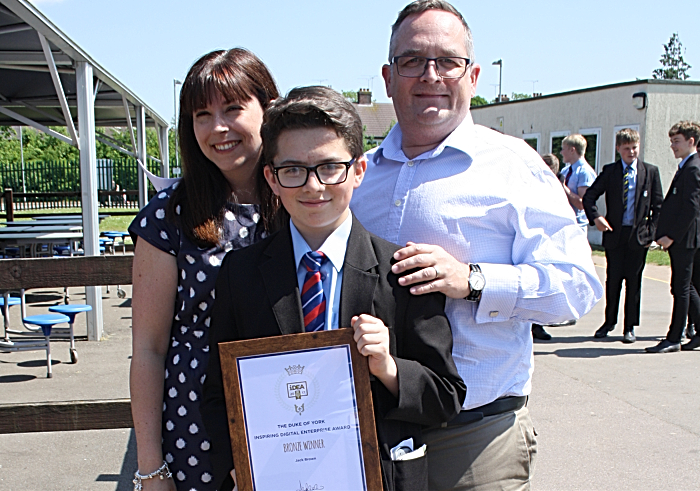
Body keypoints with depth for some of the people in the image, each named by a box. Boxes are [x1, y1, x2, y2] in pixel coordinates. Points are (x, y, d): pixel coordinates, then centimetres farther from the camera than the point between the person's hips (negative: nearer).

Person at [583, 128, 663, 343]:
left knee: (633, 282, 4)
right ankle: (609, 322, 22)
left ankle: (630, 327, 14)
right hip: (614, 234, 0)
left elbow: (658, 205, 5)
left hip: (639, 235, 0)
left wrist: (651, 231, -3)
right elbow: (589, 196, 4)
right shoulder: (610, 171, 4)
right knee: (612, 280, 6)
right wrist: (595, 217, -11)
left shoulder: (651, 171, 4)